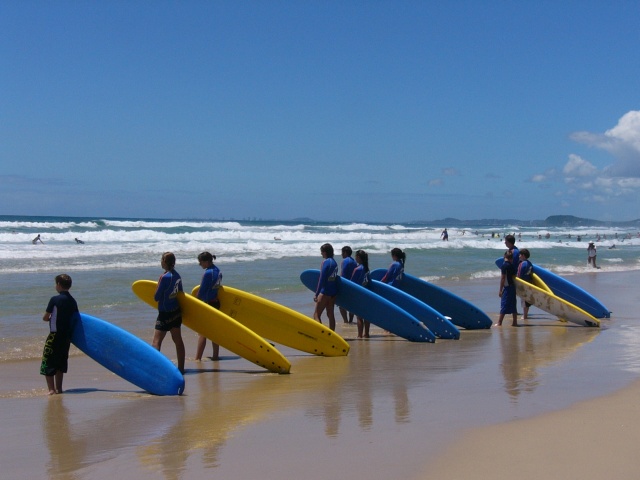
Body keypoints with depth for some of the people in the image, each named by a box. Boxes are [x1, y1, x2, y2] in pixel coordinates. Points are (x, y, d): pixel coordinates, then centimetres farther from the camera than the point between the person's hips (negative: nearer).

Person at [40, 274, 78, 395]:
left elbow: (45, 317, -8)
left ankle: (51, 389, -7)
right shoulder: (73, 301, 7)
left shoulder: (55, 299, -12)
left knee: (47, 362, 0)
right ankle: (58, 388, 21)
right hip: (67, 335, 7)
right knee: (60, 362, 17)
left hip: (55, 334, -7)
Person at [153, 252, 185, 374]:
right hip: (176, 312, 8)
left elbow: (157, 297, -16)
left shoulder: (165, 277, -20)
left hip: (165, 314, -8)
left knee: (156, 342, -9)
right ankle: (181, 368, 23)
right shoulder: (177, 275, 3)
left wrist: (159, 283, -4)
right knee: (178, 340, 15)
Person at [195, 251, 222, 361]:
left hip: (207, 304, -9)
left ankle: (198, 358, -5)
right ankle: (215, 355, 19)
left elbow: (202, 290, -16)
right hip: (216, 302, 9)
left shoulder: (208, 273, -19)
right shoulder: (217, 271, 6)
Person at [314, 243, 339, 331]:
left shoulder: (325, 262, -13)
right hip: (334, 291, 8)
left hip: (325, 292, -8)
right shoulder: (334, 262, 11)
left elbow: (322, 279, -17)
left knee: (316, 315, -5)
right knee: (330, 314, 13)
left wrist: (316, 294, -16)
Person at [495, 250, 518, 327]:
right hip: (513, 287, 7)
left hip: (507, 288, -7)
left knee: (504, 306, -6)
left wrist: (500, 290, -10)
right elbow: (513, 277, 12)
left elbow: (503, 278, -13)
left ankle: (499, 323, -6)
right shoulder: (512, 265, 8)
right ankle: (515, 322, 13)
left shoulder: (504, 265, -12)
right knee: (513, 306, 11)